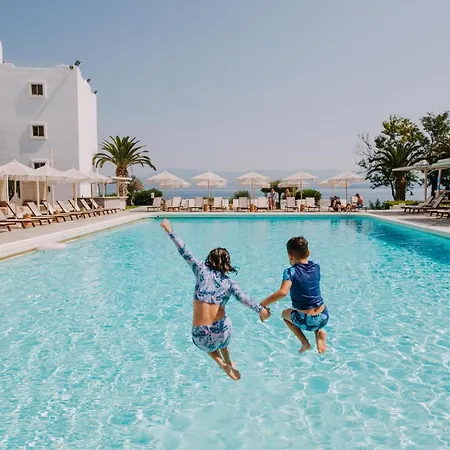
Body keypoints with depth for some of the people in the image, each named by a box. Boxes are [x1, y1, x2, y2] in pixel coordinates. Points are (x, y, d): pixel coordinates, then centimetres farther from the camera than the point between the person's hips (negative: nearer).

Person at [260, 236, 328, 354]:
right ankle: (319, 332, 11)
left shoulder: (290, 272, -15)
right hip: (324, 317, 4)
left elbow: (283, 292, -31)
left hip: (307, 322, -4)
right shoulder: (316, 267, 0)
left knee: (285, 314, 30)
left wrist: (263, 304, -25)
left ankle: (305, 343, 18)